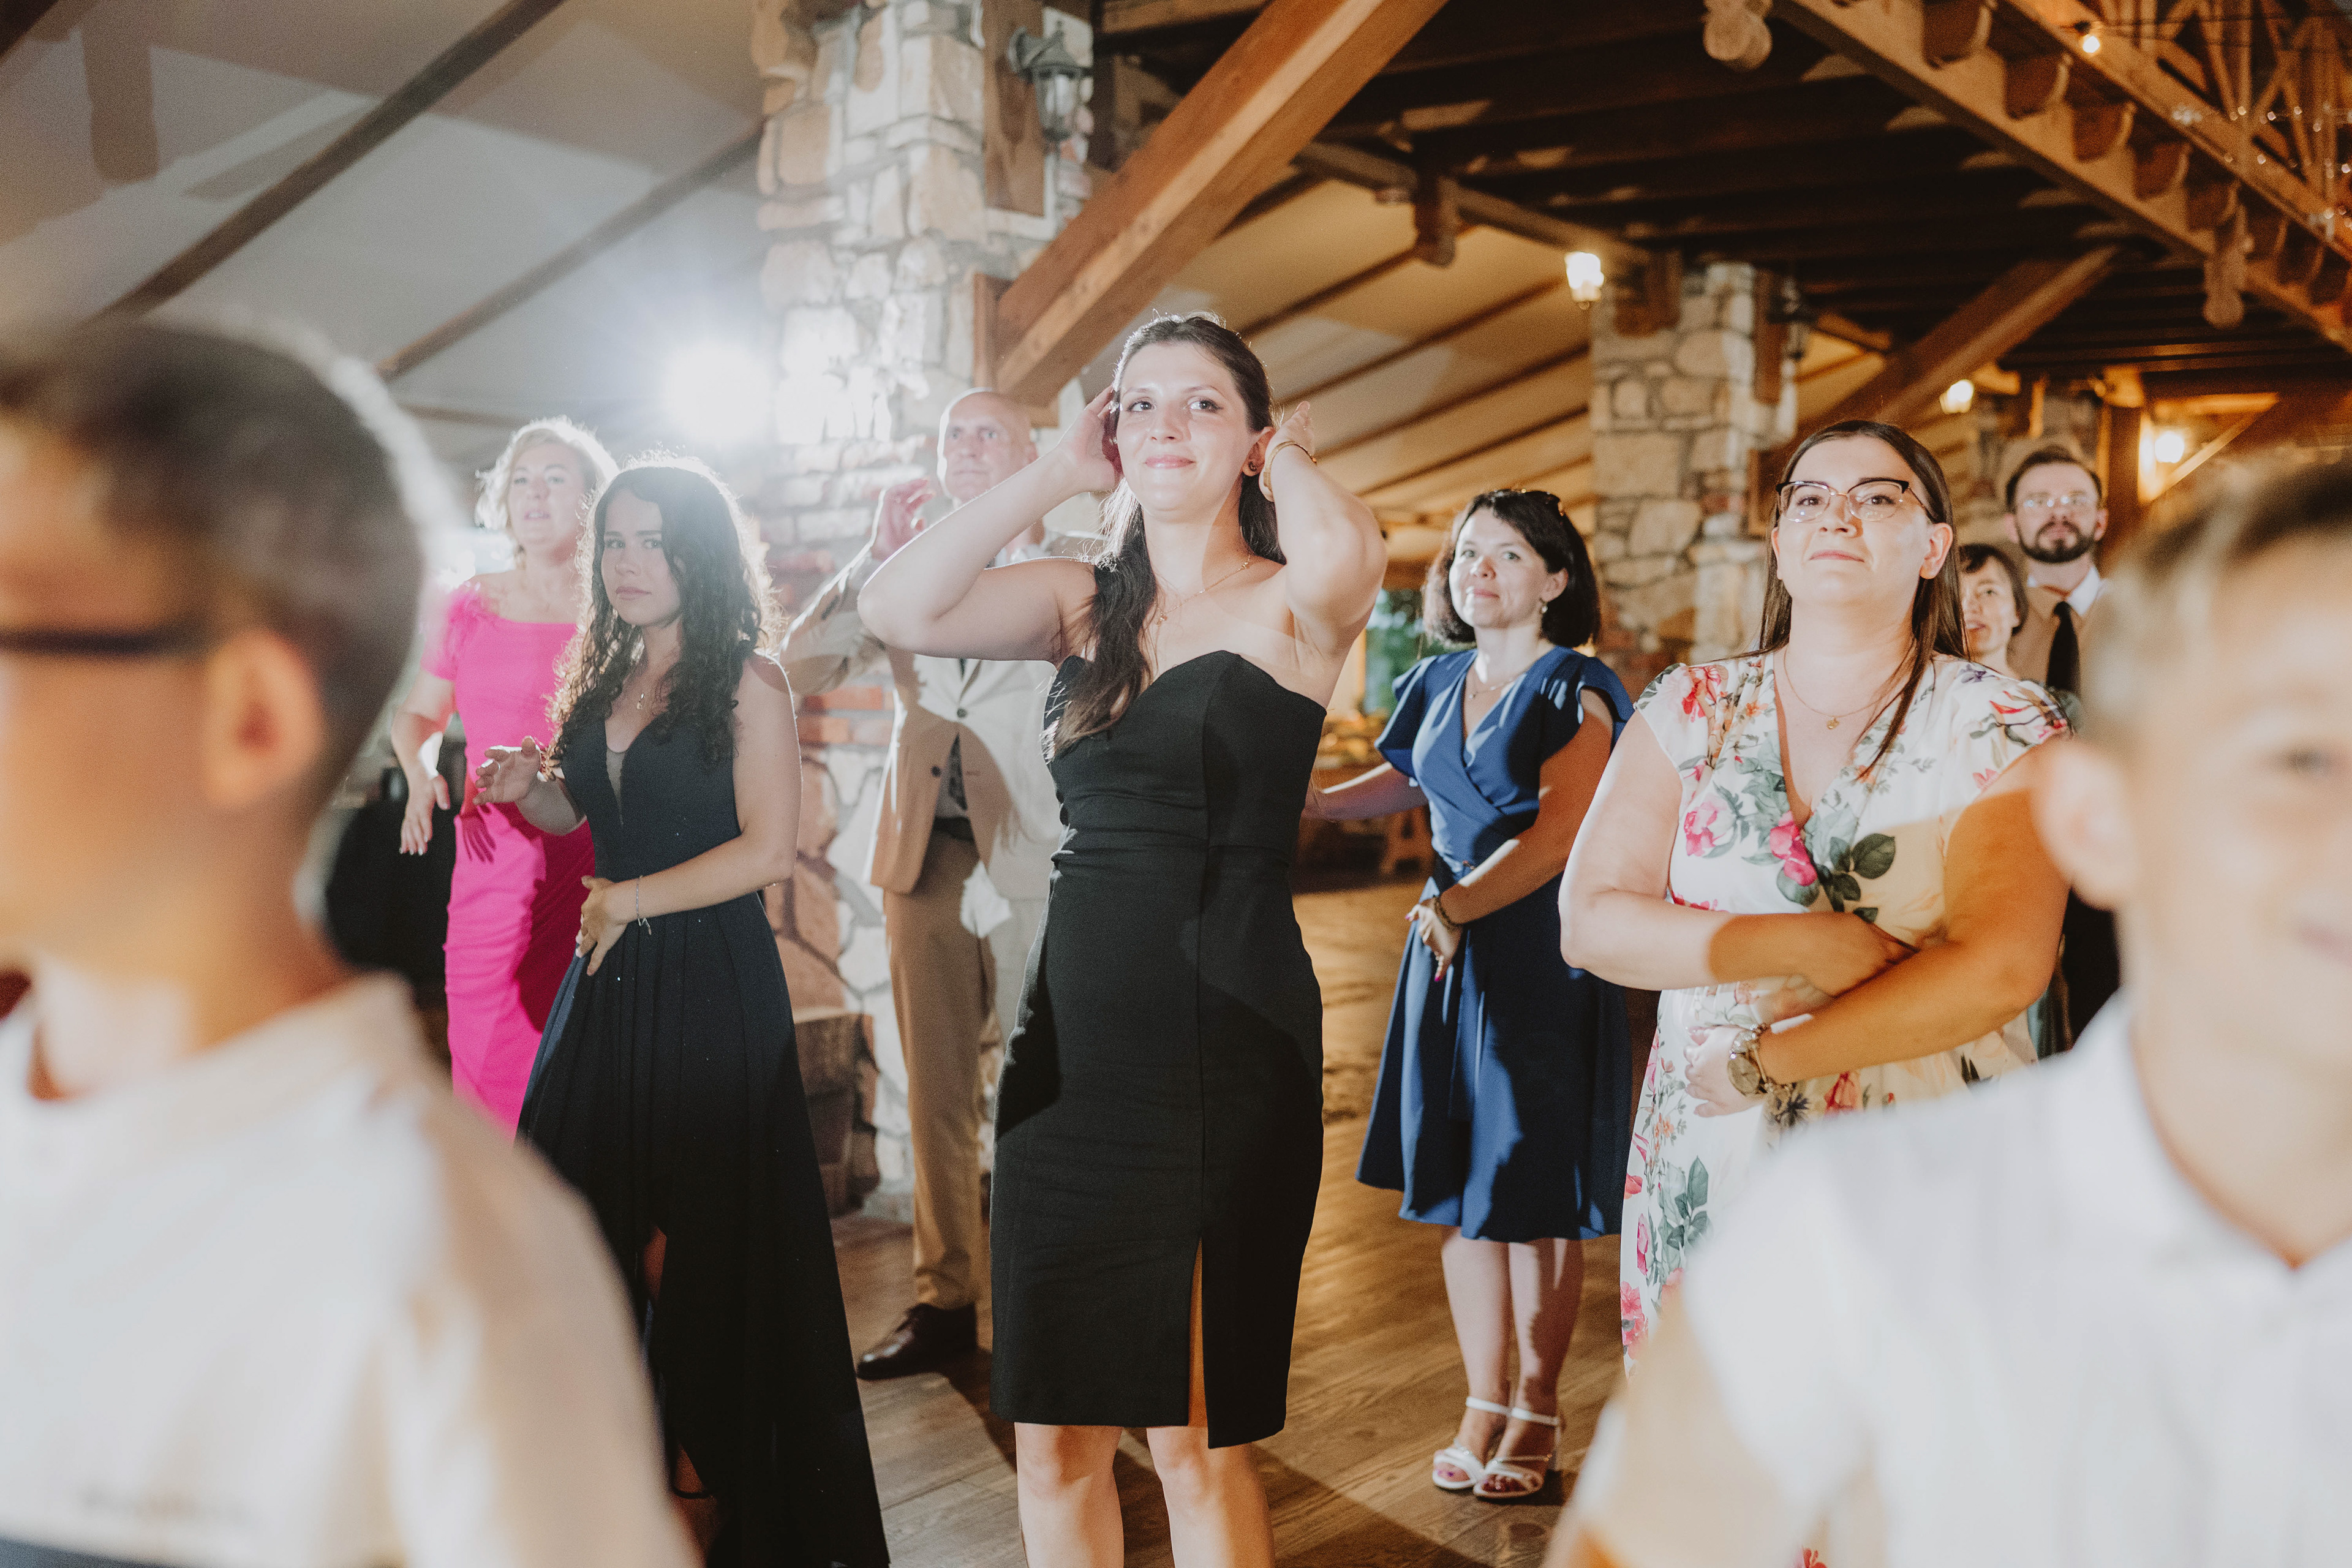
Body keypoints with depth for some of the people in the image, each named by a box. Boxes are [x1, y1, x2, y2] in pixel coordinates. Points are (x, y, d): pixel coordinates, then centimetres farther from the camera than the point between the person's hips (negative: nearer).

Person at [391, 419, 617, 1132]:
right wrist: (421, 772, 2)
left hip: (593, 855, -3)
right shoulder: (472, 604, 12)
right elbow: (417, 714, 23)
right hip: (494, 854, 3)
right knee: (487, 1053, 0)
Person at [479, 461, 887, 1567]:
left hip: (710, 986, -6)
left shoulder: (747, 680, -8)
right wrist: (527, 788, 3)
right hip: (608, 979, 7)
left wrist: (635, 899, -12)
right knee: (588, 1236, 7)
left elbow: (770, 850, -13)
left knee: (694, 1251, 1)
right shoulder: (605, 677, 13)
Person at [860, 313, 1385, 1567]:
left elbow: (1348, 555, -27)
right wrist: (1057, 471, 0)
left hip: (1225, 1040, -4)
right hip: (1074, 1031, 5)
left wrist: (1285, 462, -6)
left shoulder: (1288, 605, -2)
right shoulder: (1083, 602, 9)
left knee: (1195, 1439, 5)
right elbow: (898, 610, -7)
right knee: (1053, 1435, 10)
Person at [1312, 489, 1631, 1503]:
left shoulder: (1575, 689, -8)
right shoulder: (1439, 685, 11)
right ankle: (1482, 1407, 21)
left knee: (1536, 1199, 1)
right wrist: (1303, 803, 16)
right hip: (1449, 948, 6)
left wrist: (1459, 905, -26)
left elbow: (1559, 836, -18)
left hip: (1544, 955, -6)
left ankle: (1537, 1409, 17)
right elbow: (1407, 782, 28)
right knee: (1458, 1191, 8)